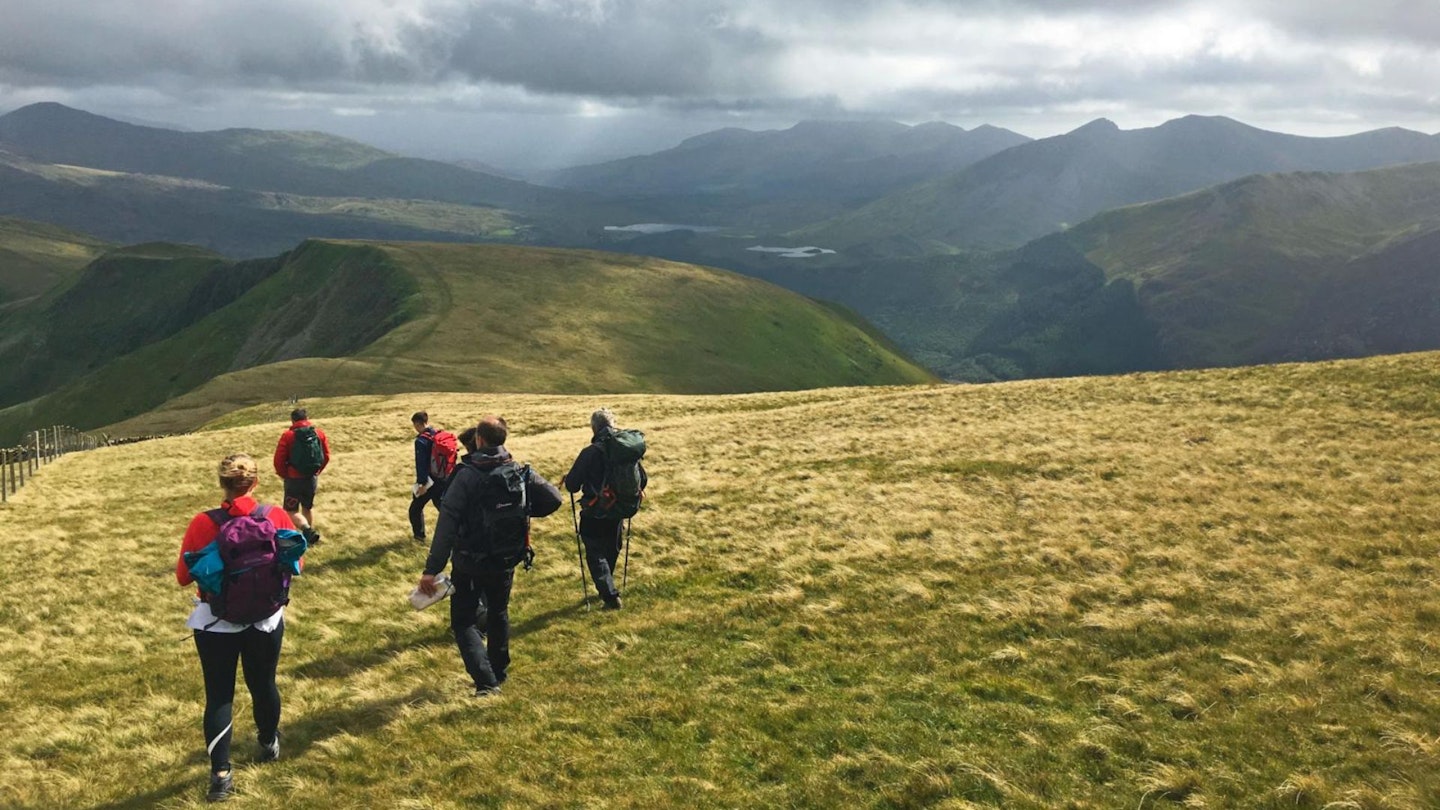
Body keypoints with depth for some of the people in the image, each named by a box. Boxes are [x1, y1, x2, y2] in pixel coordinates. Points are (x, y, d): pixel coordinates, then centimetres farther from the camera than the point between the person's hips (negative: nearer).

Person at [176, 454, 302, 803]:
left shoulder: (203, 524, -15)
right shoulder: (277, 517, -12)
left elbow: (183, 576, -6)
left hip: (216, 622, -2)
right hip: (266, 619, 2)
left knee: (219, 695, 7)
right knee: (263, 684, 21)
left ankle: (221, 773, 5)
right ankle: (269, 743, 43)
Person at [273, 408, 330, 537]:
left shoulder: (288, 435, -11)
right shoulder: (319, 433, 0)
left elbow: (279, 460, -11)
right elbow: (326, 457, 4)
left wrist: (283, 475, 6)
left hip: (294, 479, -4)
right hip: (312, 478, 4)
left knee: (291, 510, 4)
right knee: (308, 507, 22)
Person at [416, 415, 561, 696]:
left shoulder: (466, 475, -19)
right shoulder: (522, 473, -7)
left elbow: (446, 525, -23)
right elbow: (553, 499, -6)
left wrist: (432, 569, -22)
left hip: (469, 563, -4)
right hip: (505, 561, 4)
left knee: (463, 621, 7)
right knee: (498, 614, 25)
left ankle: (486, 681, -9)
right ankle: (498, 673, 37)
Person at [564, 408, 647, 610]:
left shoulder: (590, 453, -19)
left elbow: (572, 485, -14)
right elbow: (642, 480, 3)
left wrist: (567, 479, 9)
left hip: (595, 515, -5)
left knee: (596, 555, 6)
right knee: (612, 551, 23)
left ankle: (610, 596, -4)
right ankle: (606, 589, 38)